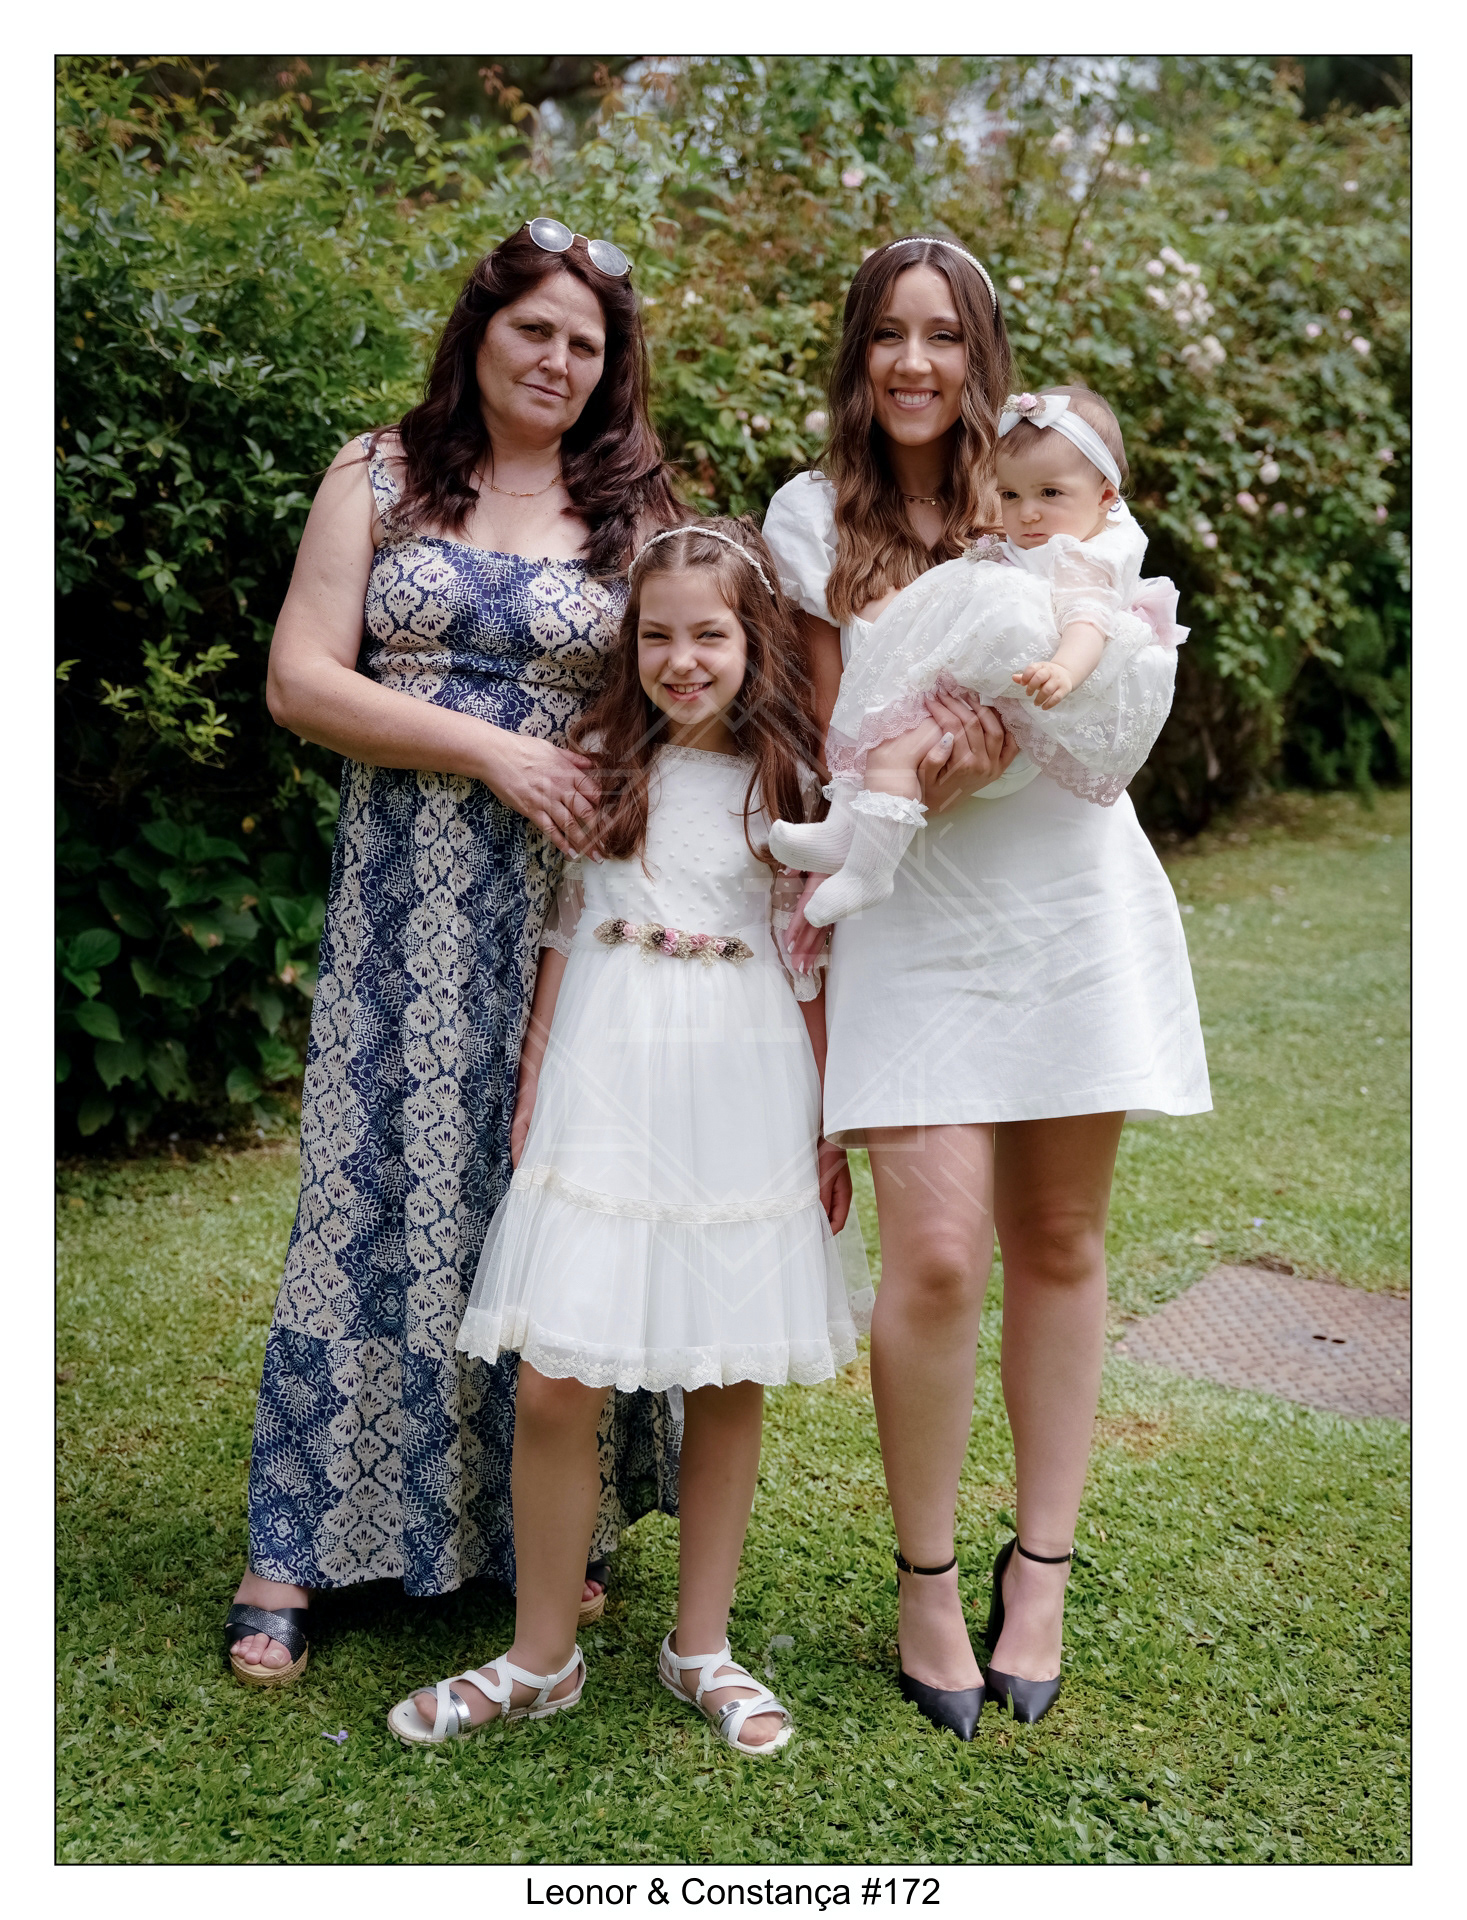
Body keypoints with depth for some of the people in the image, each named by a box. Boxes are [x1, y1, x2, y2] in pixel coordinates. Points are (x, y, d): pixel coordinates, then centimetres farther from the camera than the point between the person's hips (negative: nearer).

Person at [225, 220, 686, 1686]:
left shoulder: (637, 509, 9)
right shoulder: (381, 478, 7)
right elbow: (300, 681, -2)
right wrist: (490, 749, -11)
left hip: (573, 897, 1)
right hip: (406, 897, 0)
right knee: (377, 1186, 0)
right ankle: (294, 1550, 12)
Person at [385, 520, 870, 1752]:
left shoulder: (792, 779, 5)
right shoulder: (602, 763, 8)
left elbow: (813, 964, 6)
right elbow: (566, 935, 11)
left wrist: (834, 1122, 4)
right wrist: (531, 1092, 8)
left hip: (745, 1089, 0)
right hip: (607, 1079, 1)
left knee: (731, 1380, 7)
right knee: (557, 1380, -3)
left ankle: (702, 1646, 24)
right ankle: (542, 1658, 16)